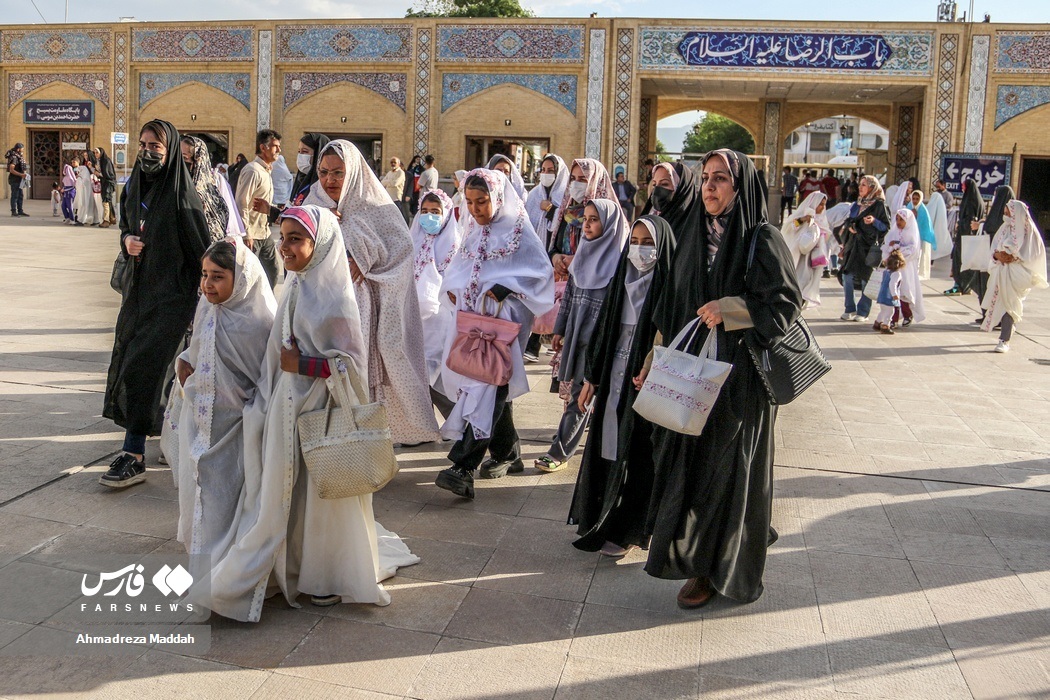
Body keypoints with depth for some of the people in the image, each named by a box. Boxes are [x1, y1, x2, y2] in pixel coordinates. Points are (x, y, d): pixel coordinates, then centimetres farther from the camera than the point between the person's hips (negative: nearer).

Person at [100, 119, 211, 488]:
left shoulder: (182, 194, -14)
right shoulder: (134, 188, 7)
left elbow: (202, 247, -14)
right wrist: (127, 240, -3)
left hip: (171, 292, -8)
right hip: (140, 287, 8)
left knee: (142, 366, -11)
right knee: (127, 358, 13)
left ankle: (134, 457, -7)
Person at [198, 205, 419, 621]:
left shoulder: (333, 297, -18)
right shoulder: (296, 286, 6)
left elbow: (353, 361, -18)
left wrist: (302, 365, -21)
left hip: (323, 409, -7)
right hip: (289, 406, 7)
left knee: (324, 491, 6)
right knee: (289, 489, 13)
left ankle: (333, 577, 24)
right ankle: (300, 568, 30)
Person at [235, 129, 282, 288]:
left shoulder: (266, 171, 12)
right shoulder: (252, 171, -17)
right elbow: (242, 205, -20)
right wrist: (246, 235, -21)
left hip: (265, 233, 9)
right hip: (251, 236, -9)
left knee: (272, 271, 14)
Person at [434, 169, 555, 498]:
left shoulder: (517, 230, -5)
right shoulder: (474, 230, 14)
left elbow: (540, 271, -8)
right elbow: (459, 267, 22)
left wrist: (503, 288, -17)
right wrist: (453, 288, 1)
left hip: (504, 318, -7)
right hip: (472, 315, 7)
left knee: (486, 384, -16)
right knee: (494, 385, 12)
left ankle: (463, 468, -24)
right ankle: (508, 453, 25)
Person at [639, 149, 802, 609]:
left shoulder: (762, 242, -6)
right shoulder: (692, 243, 11)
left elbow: (787, 303, -13)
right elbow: (669, 313, 14)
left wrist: (729, 311, -22)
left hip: (739, 380, -5)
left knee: (726, 471, 2)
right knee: (687, 464, 6)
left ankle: (717, 569, 17)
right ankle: (697, 560, 22)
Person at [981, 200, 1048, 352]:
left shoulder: (1028, 231, -7)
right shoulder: (1004, 228, 8)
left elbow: (1035, 253, -7)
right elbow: (994, 247, 10)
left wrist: (1014, 257, -17)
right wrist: (998, 254, -12)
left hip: (1017, 274, -5)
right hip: (1000, 272, 5)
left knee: (1010, 304, -8)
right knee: (999, 303, 6)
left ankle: (1004, 340, -7)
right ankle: (1005, 336, 22)